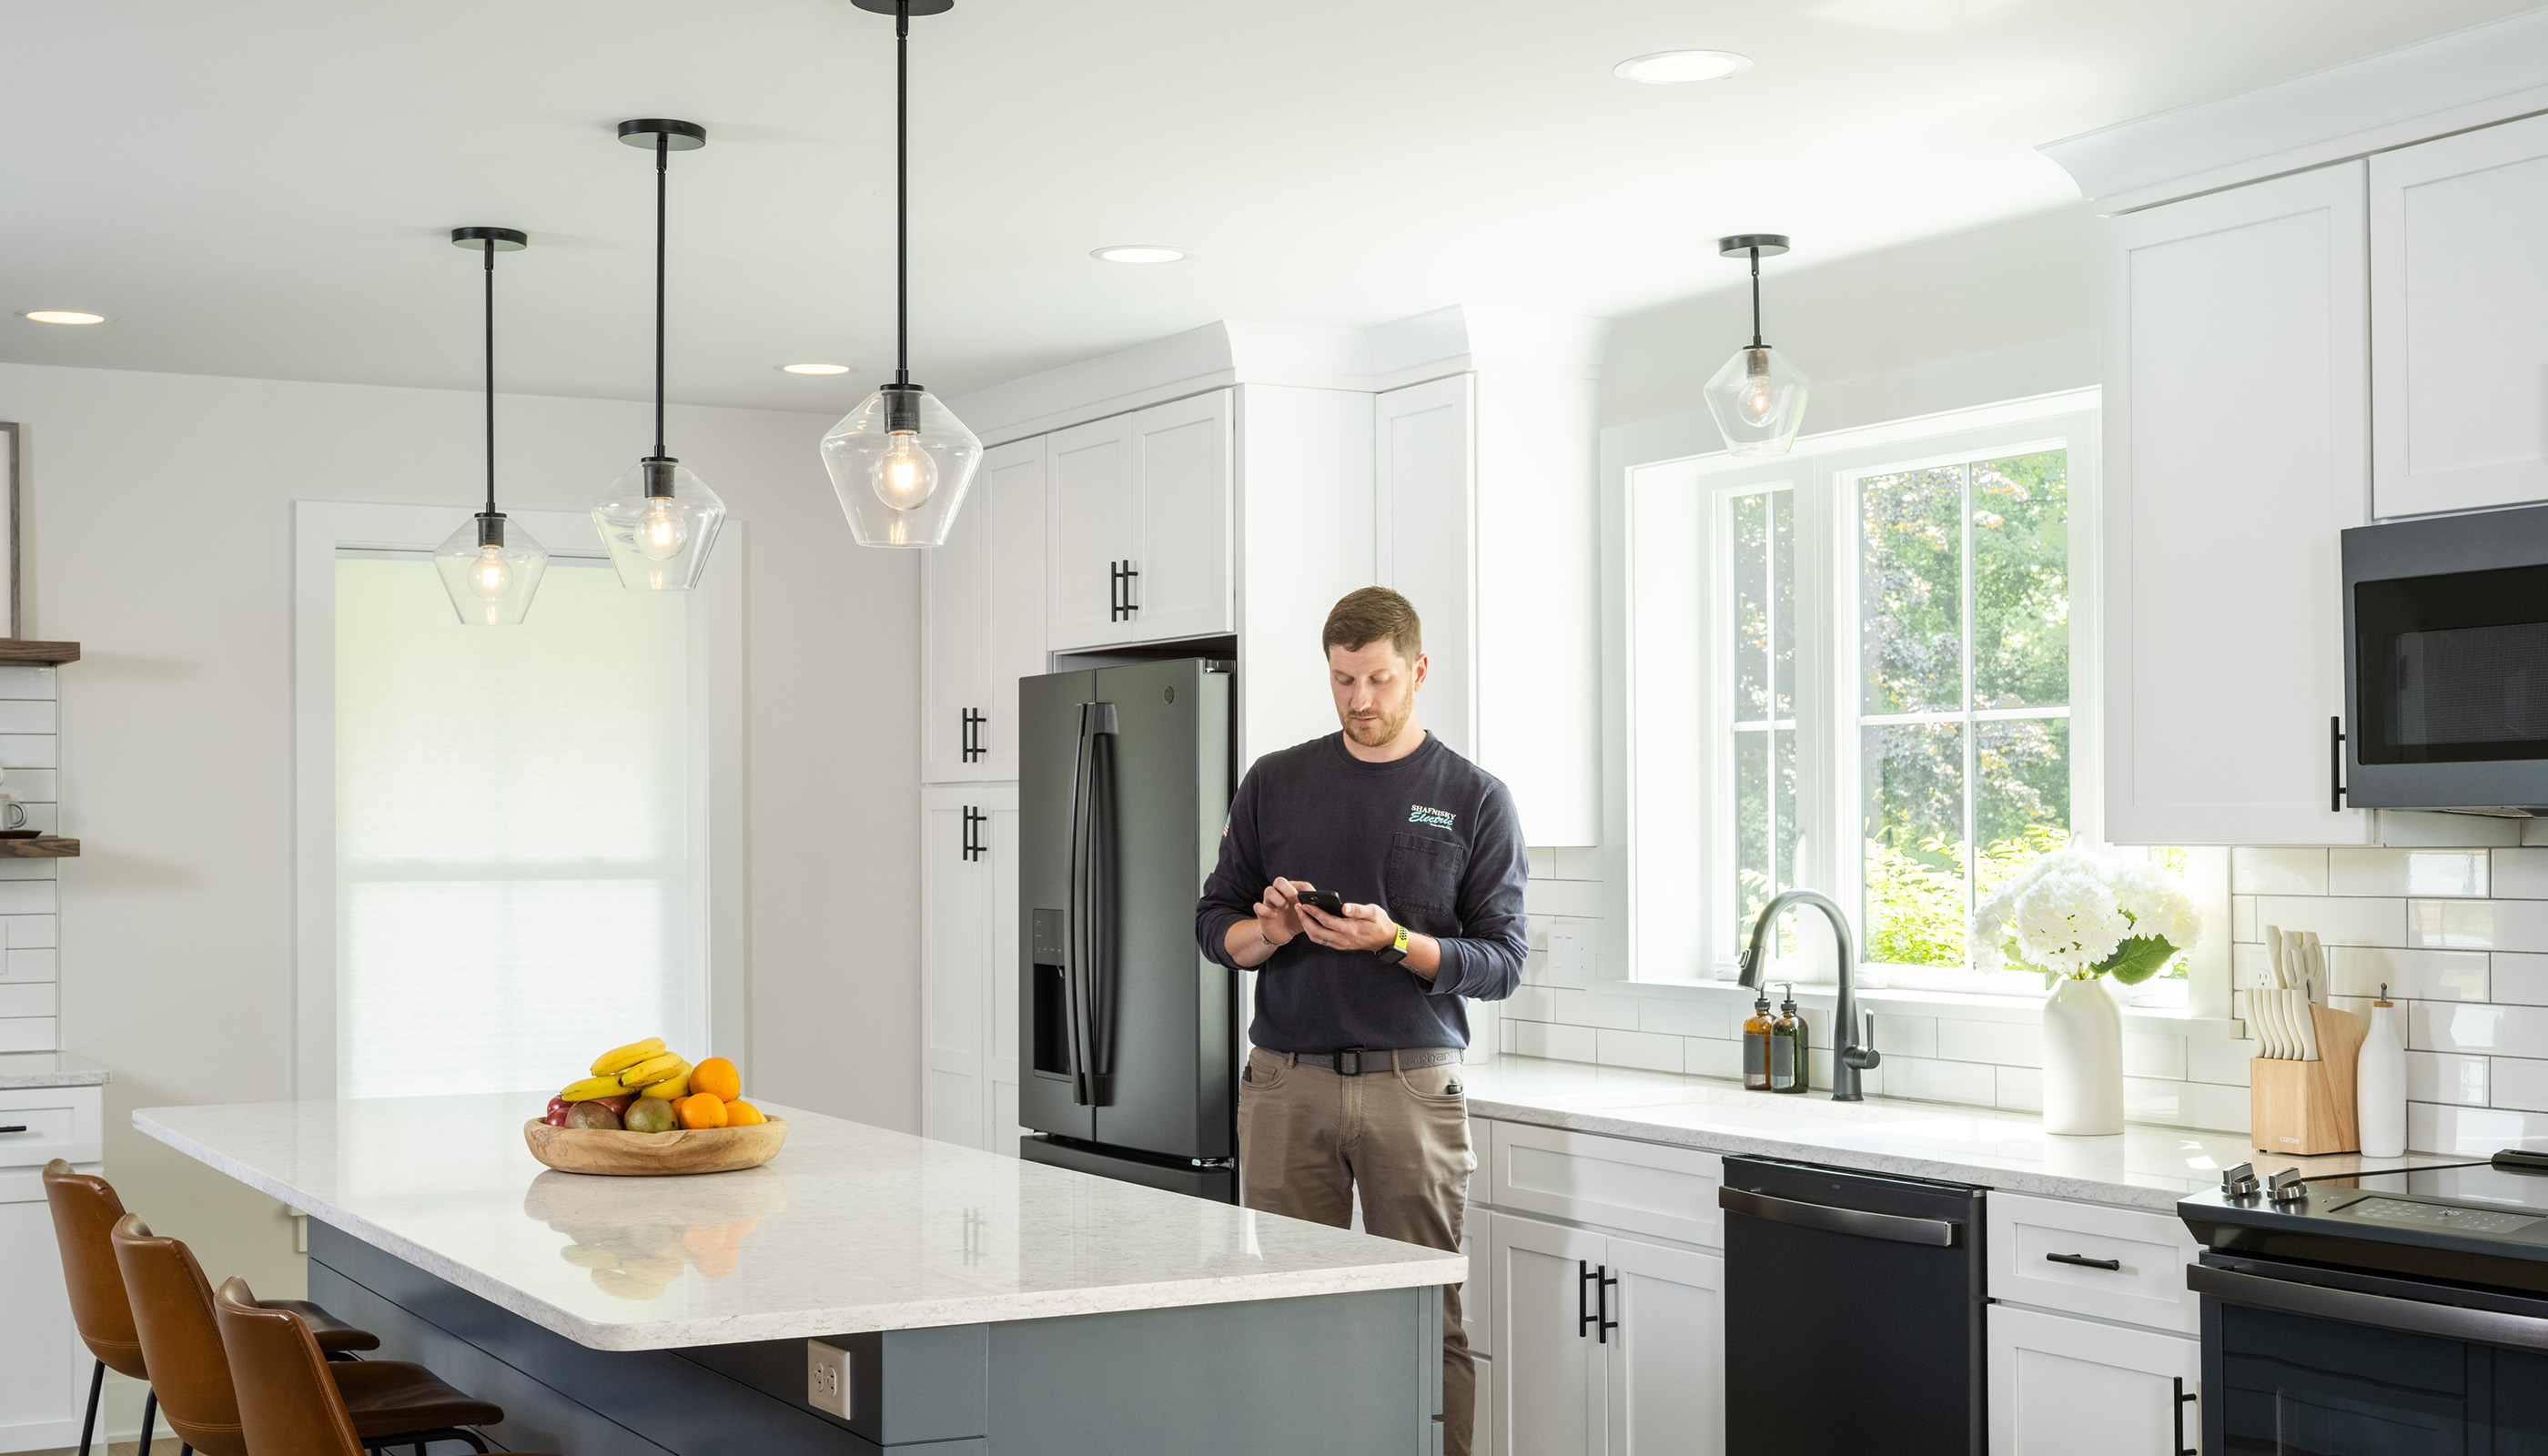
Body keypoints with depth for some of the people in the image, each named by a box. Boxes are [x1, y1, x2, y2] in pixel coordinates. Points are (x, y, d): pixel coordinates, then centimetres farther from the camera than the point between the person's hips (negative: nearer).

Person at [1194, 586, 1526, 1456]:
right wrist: (1269, 932, -9)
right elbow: (1213, 925, 13)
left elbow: (1501, 962, 1)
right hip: (1287, 1083, 2)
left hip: (1413, 1086, -2)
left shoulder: (1475, 798, 5)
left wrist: (1396, 942, -15)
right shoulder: (1275, 783, 11)